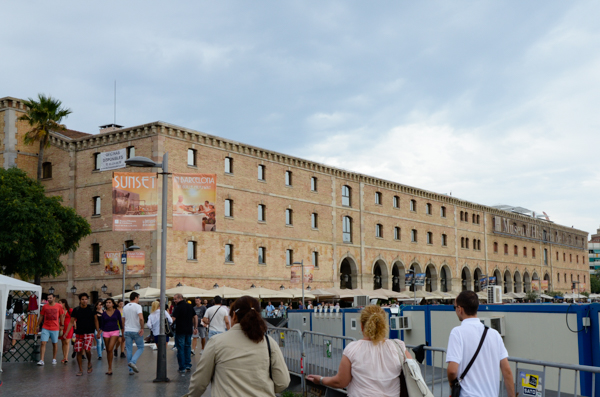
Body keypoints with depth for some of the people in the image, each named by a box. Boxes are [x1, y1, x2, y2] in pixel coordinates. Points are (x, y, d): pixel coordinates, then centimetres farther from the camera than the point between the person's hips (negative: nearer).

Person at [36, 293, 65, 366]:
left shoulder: (59, 306, 1)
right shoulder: (45, 306, 4)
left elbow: (61, 316, 6)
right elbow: (41, 316, 11)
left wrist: (62, 325, 2)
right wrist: (38, 325, 9)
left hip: (55, 328, 0)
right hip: (45, 328, 1)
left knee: (55, 343, 9)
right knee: (43, 343, -9)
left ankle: (54, 359, 23)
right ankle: (41, 360, -9)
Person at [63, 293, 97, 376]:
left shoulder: (92, 309, 0)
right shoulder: (76, 310, 1)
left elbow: (95, 320, 8)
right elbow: (71, 322, 5)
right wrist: (66, 333, -3)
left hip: (89, 333, -2)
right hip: (79, 333, 2)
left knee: (87, 349, -18)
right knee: (79, 351, 0)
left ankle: (89, 363, 11)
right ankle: (80, 370, 14)